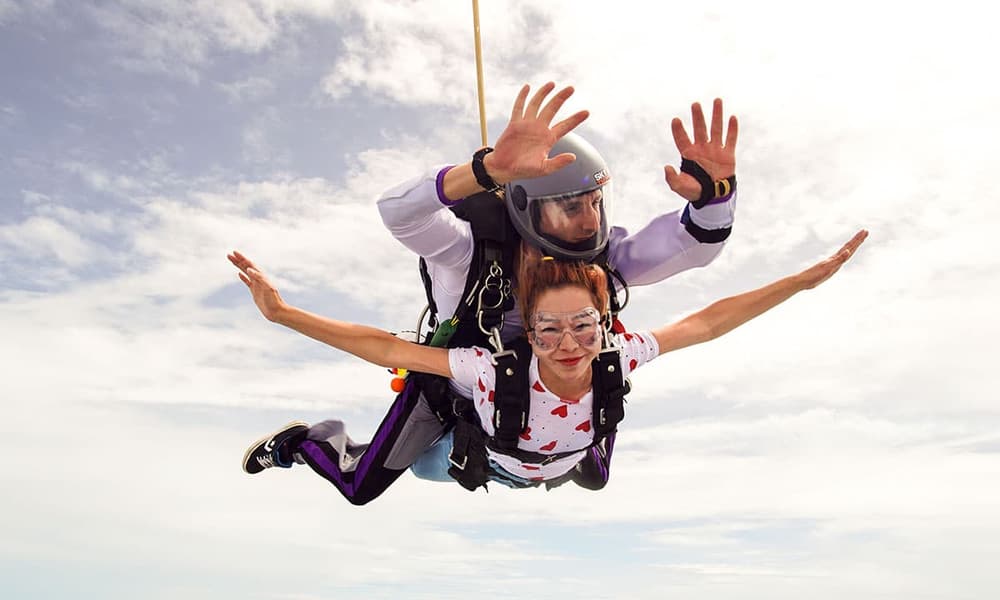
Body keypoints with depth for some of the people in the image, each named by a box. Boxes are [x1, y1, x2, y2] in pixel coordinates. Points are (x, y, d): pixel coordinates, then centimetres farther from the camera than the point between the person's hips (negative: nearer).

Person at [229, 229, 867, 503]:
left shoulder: (618, 357, -38)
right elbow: (387, 349, -45)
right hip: (478, 461, -3)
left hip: (554, 468, 4)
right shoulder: (496, 371, -47)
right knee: (359, 489, 10)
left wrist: (806, 279, -31)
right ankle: (303, 441, 39)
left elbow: (707, 322, -31)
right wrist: (281, 313, -51)